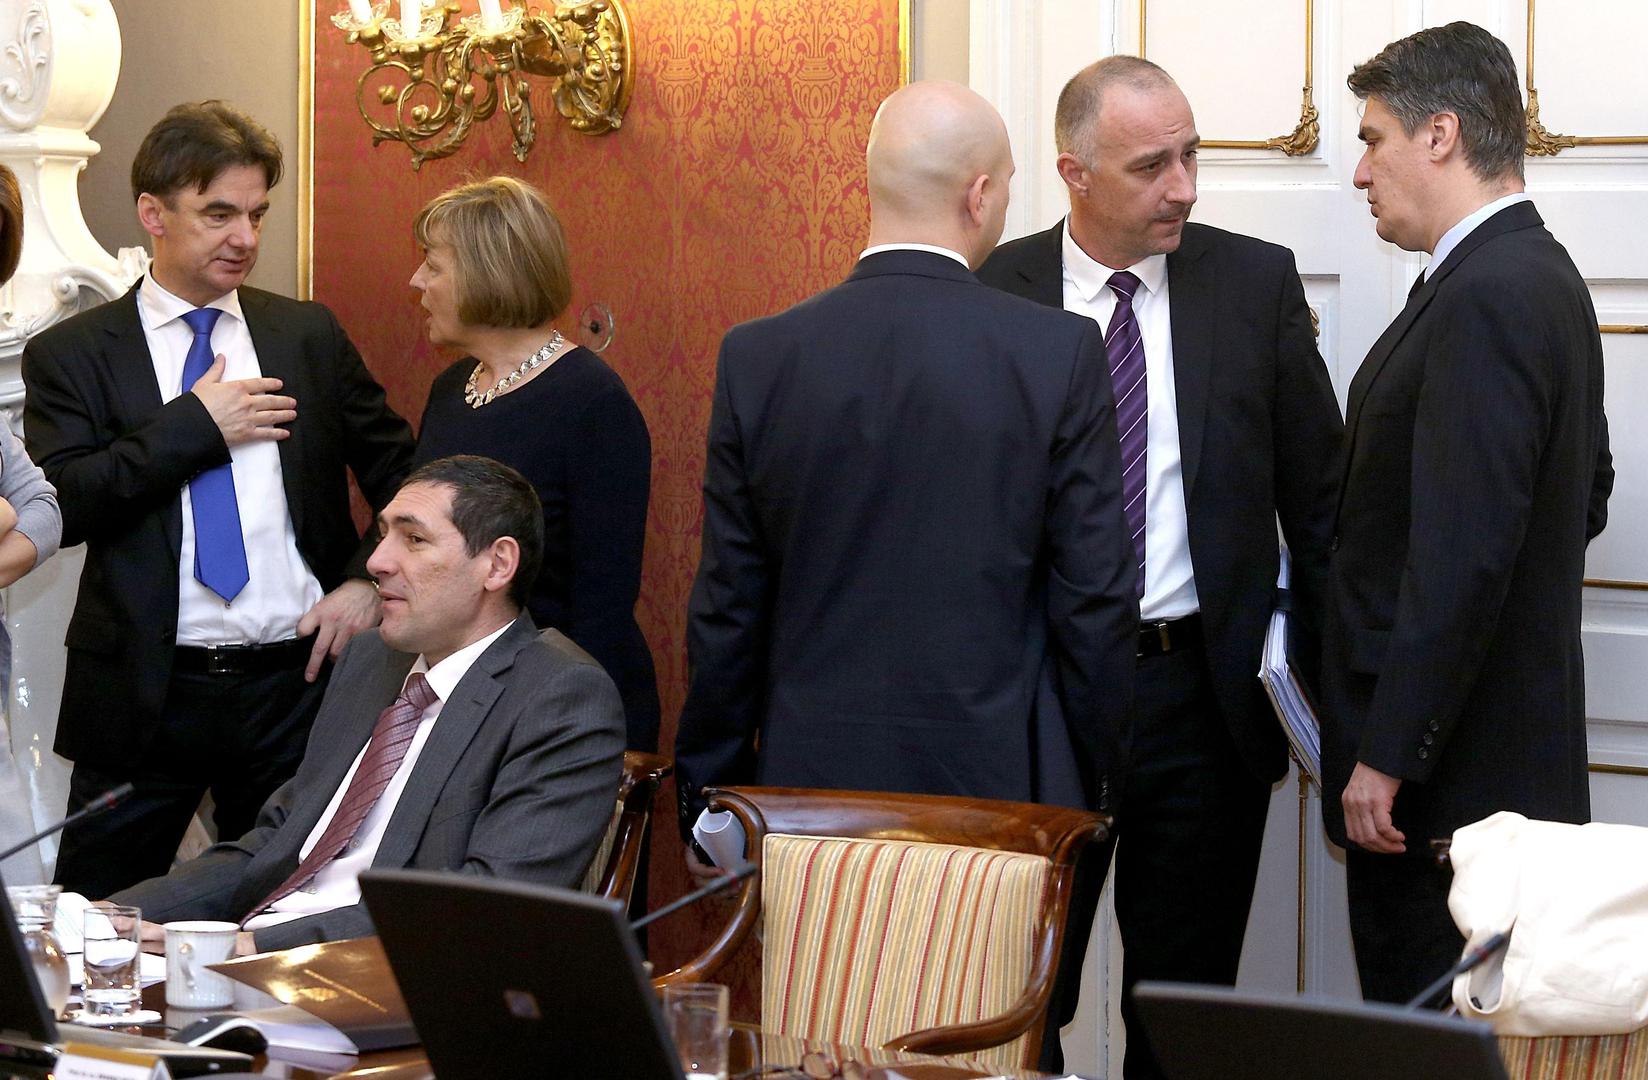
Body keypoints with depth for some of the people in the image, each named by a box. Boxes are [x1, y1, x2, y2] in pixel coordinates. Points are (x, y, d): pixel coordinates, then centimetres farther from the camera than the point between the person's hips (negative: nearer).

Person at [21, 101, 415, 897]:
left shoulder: (310, 335, 10)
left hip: (297, 681, 2)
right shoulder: (73, 354, 2)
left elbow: (402, 476, 15)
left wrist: (367, 581, -1)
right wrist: (193, 425, -12)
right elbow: (59, 508, -11)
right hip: (145, 693, -2)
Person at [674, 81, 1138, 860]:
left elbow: (726, 611, 2)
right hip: (1000, 783, -2)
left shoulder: (757, 357, -2)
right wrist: (1091, 784, 9)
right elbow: (1095, 599, -4)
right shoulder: (1061, 353, -7)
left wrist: (705, 801, 11)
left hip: (811, 782, 2)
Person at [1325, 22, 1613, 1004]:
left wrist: (1387, 757, -21)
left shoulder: (1484, 299, -18)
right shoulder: (1543, 277, 13)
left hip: (1449, 766, -10)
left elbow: (1464, 552, -24)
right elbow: (1589, 491, 24)